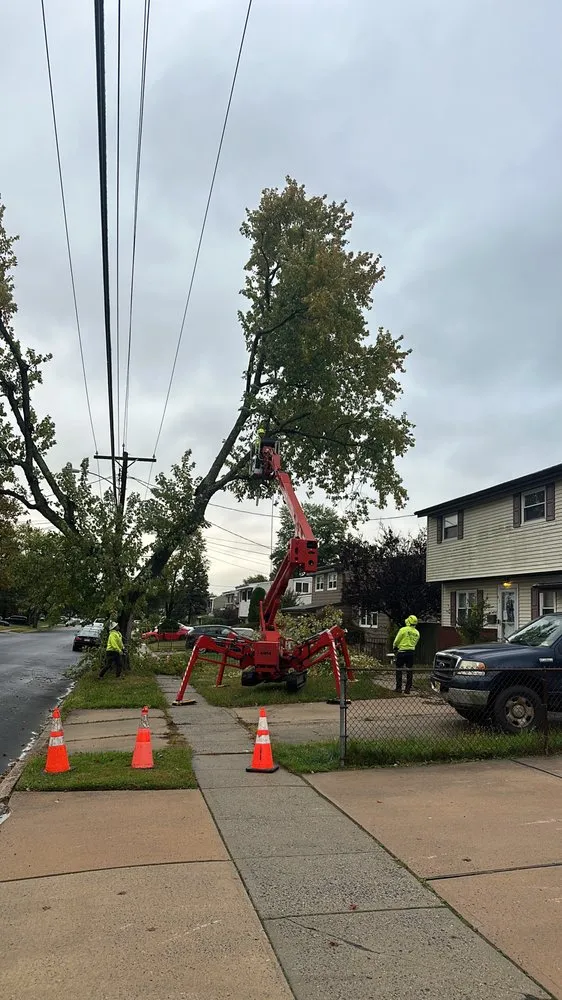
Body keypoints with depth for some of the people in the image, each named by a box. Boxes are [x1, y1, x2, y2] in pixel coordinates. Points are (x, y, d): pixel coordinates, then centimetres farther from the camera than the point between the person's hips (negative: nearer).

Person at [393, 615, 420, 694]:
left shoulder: (403, 630, -10)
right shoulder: (417, 633, 6)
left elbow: (396, 641, -4)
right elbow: (415, 643, 14)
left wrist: (394, 647, 15)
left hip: (402, 652, -4)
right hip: (411, 652, 4)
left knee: (399, 670, 7)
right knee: (409, 671, 8)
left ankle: (399, 688, 8)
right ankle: (408, 689, 9)